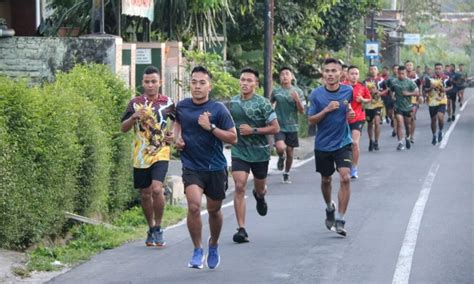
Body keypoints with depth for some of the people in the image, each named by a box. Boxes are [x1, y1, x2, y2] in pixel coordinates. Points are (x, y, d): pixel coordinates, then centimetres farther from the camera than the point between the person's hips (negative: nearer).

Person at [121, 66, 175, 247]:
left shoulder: (167, 103, 4)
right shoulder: (135, 103, 4)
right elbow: (124, 128, 4)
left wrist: (173, 135, 1)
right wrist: (133, 117, -16)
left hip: (160, 153, -2)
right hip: (140, 156, 2)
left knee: (157, 189, -19)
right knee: (145, 194, 9)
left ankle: (158, 228, -3)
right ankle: (151, 229, 27)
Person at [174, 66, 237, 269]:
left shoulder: (218, 109, -9)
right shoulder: (182, 106, 1)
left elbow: (233, 138, -10)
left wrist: (210, 127, -20)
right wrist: (177, 137, 6)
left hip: (216, 168, -1)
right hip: (191, 167, 1)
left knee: (214, 210, 13)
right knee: (194, 206, -19)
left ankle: (214, 246, 41)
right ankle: (197, 251, -5)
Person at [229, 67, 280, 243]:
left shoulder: (262, 103, -9)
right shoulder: (233, 102, 3)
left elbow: (275, 128, -10)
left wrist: (253, 130, -17)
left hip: (260, 151, -1)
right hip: (239, 151, 1)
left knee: (260, 188, 16)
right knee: (239, 187, -14)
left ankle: (259, 196, 57)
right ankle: (241, 229, -14)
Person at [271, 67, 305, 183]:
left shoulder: (297, 91, 0)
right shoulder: (276, 91, 1)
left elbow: (302, 111, -4)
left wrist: (297, 99, -20)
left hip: (292, 126, 1)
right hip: (279, 126, -1)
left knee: (290, 152, 8)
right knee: (280, 148, -24)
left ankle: (286, 174, 30)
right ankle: (281, 157, 12)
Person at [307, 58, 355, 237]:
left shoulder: (348, 91, -4)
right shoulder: (317, 94, -8)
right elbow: (311, 120, -6)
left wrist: (350, 113, -4)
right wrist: (327, 110, -21)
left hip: (343, 143, -1)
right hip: (323, 144, 1)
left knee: (345, 177, -17)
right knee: (326, 180, 15)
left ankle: (340, 221, -13)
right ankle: (330, 208, 45)